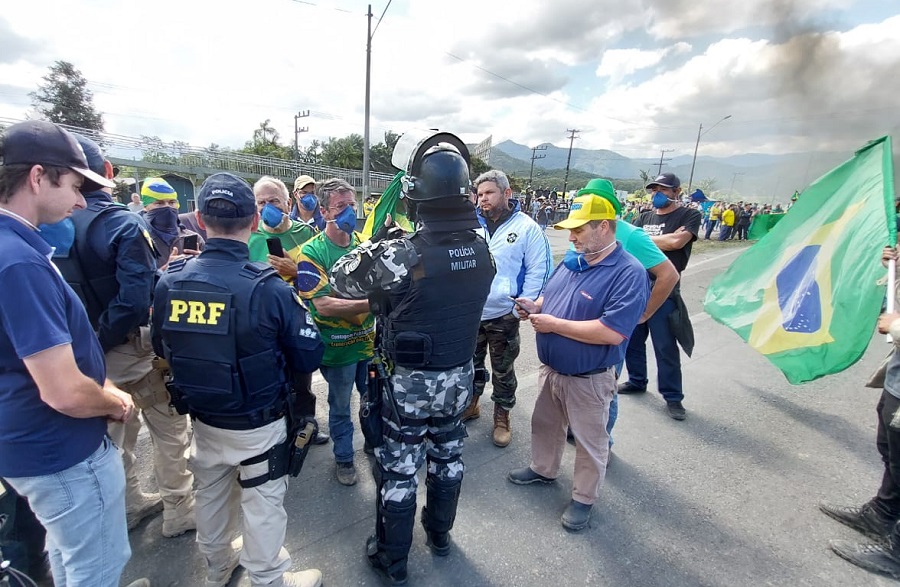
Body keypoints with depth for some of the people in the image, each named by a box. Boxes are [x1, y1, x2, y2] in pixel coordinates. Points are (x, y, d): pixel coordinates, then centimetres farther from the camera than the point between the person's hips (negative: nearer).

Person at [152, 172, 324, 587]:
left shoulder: (170, 281, -13)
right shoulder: (269, 288, -27)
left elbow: (162, 348, 4)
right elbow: (309, 357, -18)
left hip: (203, 419, 5)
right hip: (259, 425, -5)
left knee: (211, 496, 27)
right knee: (262, 507, 15)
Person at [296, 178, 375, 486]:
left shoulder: (364, 243, -2)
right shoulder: (311, 252, -16)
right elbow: (324, 306, -24)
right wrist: (370, 304, -31)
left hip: (369, 339, 4)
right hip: (337, 345, -4)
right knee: (340, 406, 17)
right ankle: (344, 458, 39)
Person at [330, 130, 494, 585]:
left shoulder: (401, 253, -26)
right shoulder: (481, 246, -9)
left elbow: (341, 279, -12)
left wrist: (374, 243, 0)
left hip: (410, 380, -5)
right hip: (460, 375, 5)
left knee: (399, 470, 15)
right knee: (447, 458, 25)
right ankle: (439, 534, 48)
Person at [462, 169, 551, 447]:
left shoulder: (527, 227, -6)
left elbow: (538, 271, -6)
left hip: (503, 316, -3)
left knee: (503, 370, 12)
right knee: (471, 363, 19)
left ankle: (502, 417, 30)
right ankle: (471, 405, 41)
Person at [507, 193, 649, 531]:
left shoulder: (629, 274, -23)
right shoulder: (571, 261, 2)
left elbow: (612, 333, -31)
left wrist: (553, 324, -26)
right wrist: (535, 307, -8)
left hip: (588, 379, -7)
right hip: (550, 368, 8)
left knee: (590, 442, 14)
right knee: (545, 425, 26)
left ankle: (583, 498, 36)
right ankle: (542, 469, 50)